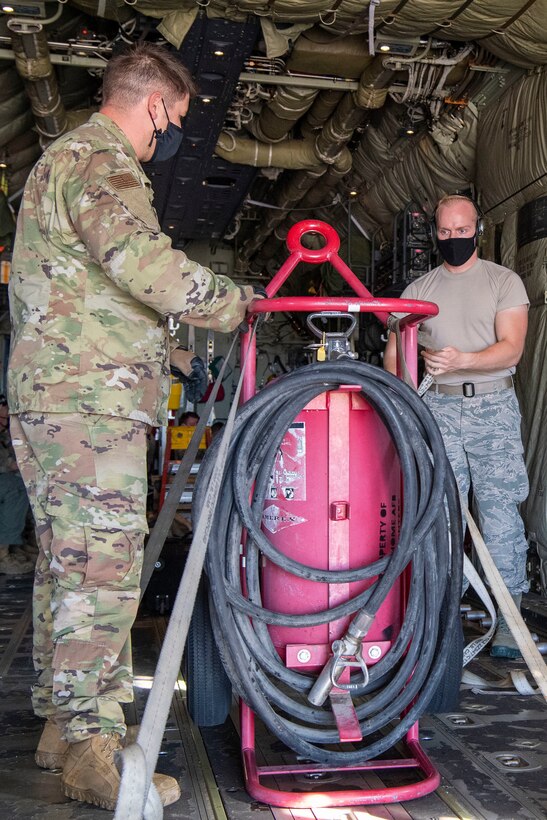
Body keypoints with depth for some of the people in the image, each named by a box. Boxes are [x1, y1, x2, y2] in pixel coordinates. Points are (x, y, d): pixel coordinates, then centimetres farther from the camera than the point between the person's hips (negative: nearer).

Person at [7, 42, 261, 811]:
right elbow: (142, 260, -26)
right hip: (90, 400, -11)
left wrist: (161, 348, 30)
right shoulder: (100, 159, -8)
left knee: (65, 564, 13)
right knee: (103, 568, -9)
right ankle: (92, 751, -2)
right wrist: (234, 303, -12)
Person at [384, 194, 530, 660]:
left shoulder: (504, 281, 7)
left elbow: (511, 349, -5)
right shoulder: (418, 289, 15)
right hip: (437, 407, 2)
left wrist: (462, 359, -22)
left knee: (500, 512, -5)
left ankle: (509, 619, 3)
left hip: (493, 405, -2)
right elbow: (394, 352, 15)